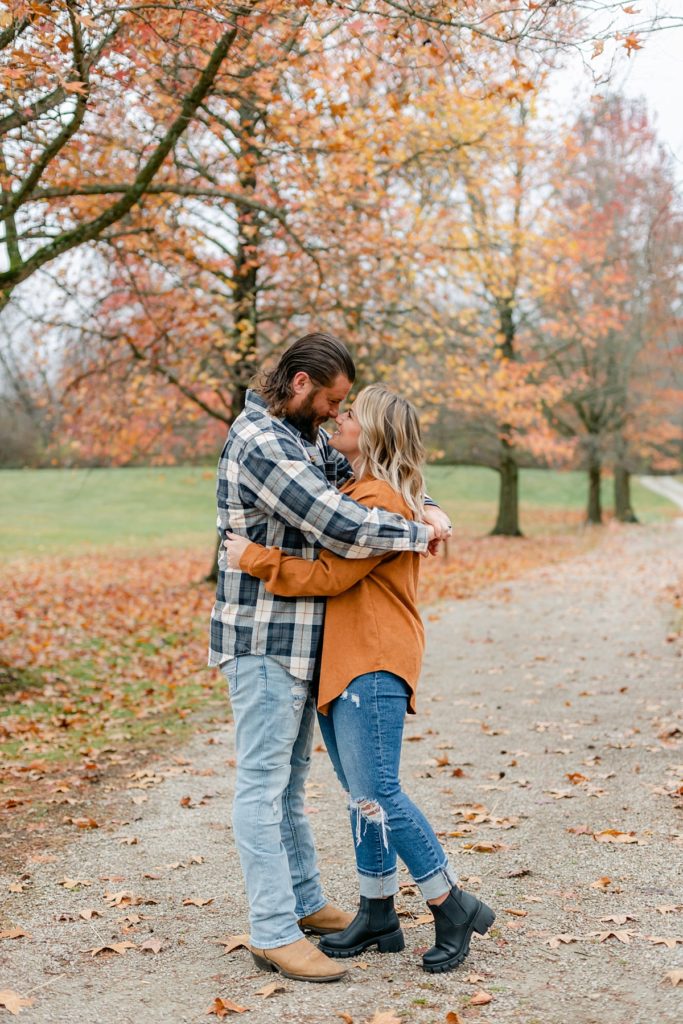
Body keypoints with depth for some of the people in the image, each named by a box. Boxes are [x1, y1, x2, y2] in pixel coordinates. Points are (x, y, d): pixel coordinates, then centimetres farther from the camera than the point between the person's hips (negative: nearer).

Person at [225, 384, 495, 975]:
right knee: (362, 796, 13)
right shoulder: (358, 492, 19)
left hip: (373, 665, -10)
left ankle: (453, 908, 5)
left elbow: (330, 575, -18)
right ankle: (378, 917, 22)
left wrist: (253, 559, -14)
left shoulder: (381, 499, -14)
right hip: (340, 663, 10)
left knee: (376, 796, -9)